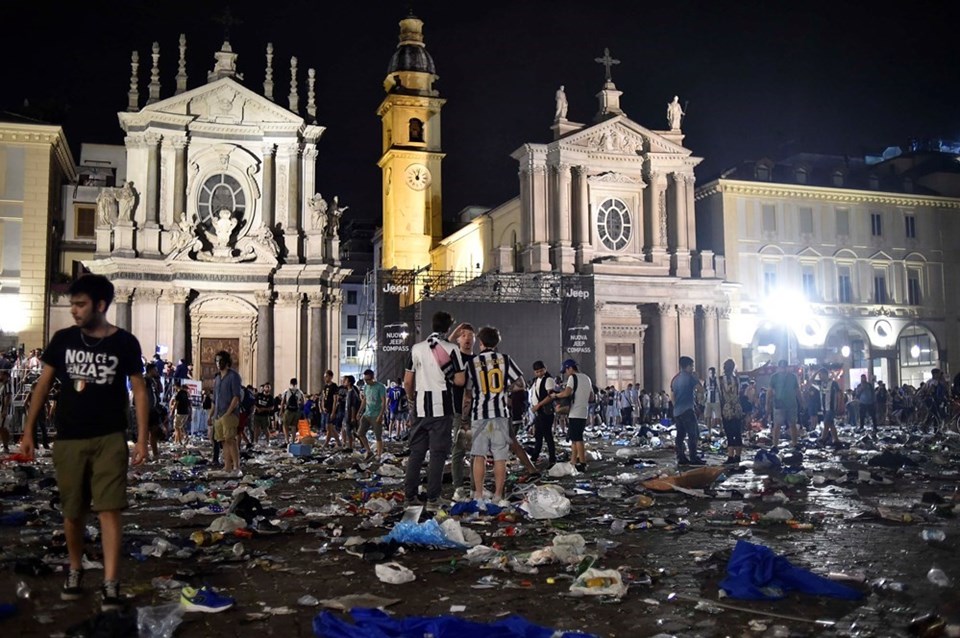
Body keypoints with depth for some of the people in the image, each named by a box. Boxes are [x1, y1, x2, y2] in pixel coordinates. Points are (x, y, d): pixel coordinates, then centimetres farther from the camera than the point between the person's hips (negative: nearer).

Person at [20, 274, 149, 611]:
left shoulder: (125, 343, -5)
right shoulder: (63, 339, 1)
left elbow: (139, 391, -1)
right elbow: (44, 384, 8)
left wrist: (142, 438, -7)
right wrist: (28, 431, 6)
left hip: (110, 439, -2)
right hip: (68, 440, 3)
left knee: (109, 510, -6)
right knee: (72, 512, 12)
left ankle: (111, 585, -3)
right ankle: (75, 570, 35)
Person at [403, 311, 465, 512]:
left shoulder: (416, 348, 4)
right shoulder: (451, 349, -6)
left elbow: (407, 382, 6)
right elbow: (460, 381, -6)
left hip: (420, 408, 3)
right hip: (441, 408, -3)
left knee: (416, 452, 11)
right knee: (438, 454, 1)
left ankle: (409, 495, 14)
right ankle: (432, 498, -1)